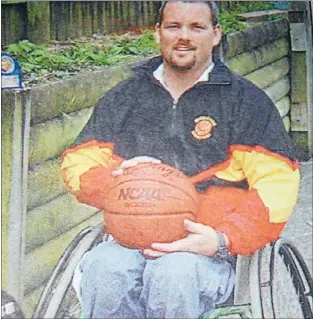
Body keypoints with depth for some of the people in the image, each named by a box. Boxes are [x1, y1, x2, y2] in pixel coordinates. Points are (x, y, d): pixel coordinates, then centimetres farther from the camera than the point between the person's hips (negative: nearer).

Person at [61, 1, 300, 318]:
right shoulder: (123, 98, 19)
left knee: (175, 272, -37)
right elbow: (76, 163, 15)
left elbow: (277, 184, -2)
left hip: (209, 248, -2)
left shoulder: (246, 100, 9)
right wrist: (117, 178, -10)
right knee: (105, 270, -33)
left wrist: (222, 239, -18)